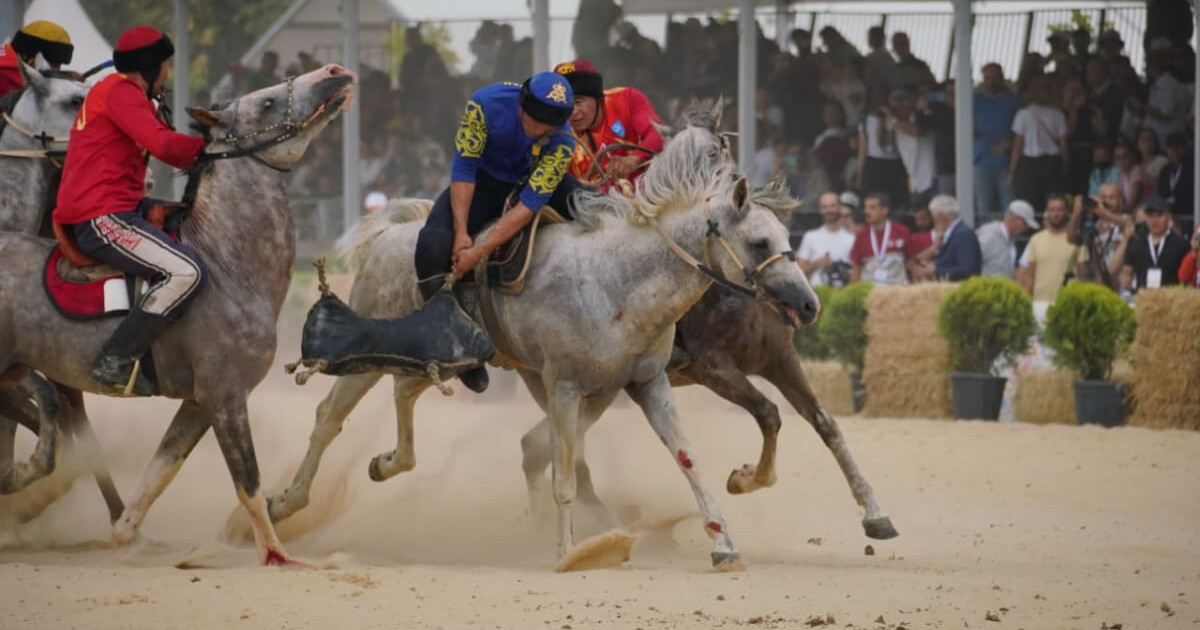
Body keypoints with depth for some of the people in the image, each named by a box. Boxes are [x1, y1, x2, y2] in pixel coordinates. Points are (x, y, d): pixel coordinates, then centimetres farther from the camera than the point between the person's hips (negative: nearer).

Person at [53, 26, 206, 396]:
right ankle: (116, 361, -22)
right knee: (187, 272, -24)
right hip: (102, 219, -11)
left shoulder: (114, 92, 24)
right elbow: (161, 143, -21)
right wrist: (204, 147, -6)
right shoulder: (121, 92, -9)